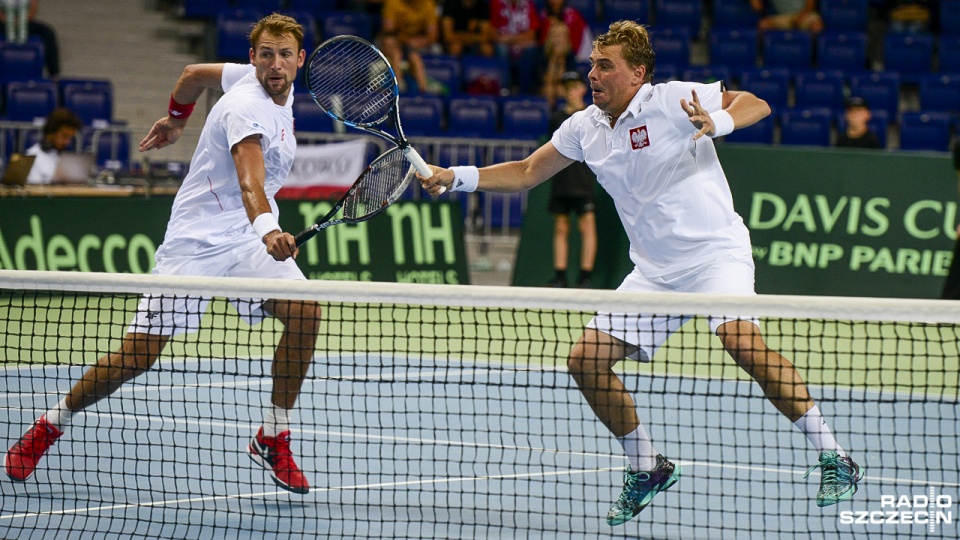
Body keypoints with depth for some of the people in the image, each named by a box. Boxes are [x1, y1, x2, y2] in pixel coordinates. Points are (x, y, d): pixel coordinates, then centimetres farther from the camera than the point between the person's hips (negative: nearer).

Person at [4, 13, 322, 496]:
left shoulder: (282, 86, 2)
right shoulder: (248, 109, -25)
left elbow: (194, 73, 19)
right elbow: (250, 180, -44)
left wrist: (175, 118, 34)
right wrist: (268, 231, -62)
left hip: (253, 236, 7)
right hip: (195, 238, -7)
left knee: (305, 312, -19)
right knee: (137, 355, -8)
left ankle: (272, 439, -5)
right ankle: (52, 424, 18)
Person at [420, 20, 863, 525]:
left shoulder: (671, 100, -11)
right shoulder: (584, 128, 7)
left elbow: (755, 104, -12)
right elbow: (526, 173, 17)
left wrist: (717, 122, -32)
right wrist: (457, 177, 5)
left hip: (715, 252, -7)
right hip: (653, 271, 7)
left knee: (742, 341, -32)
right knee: (586, 361, -3)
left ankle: (832, 458, -23)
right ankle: (647, 468, 17)